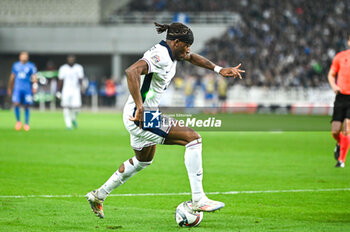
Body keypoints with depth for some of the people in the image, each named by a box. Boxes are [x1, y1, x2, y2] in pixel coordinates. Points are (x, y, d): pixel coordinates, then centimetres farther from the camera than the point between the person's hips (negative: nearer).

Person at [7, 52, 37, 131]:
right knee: (16, 104, -13)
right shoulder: (16, 65, 11)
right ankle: (18, 121, 6)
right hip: (17, 88, 1)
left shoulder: (31, 66, 2)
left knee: (26, 106, 1)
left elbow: (34, 77, -5)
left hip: (27, 89, -1)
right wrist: (10, 88, 23)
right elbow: (12, 77, 20)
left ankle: (26, 124, 12)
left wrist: (35, 86, -20)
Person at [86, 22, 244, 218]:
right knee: (193, 138, -16)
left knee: (144, 160, 31)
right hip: (139, 116, -11)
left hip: (146, 115, 11)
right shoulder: (160, 56, -22)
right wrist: (140, 108, -41)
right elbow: (132, 71, -39)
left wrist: (218, 69, 19)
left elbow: (191, 58, 30)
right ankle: (198, 200, -16)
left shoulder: (170, 52, 9)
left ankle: (99, 196, 41)